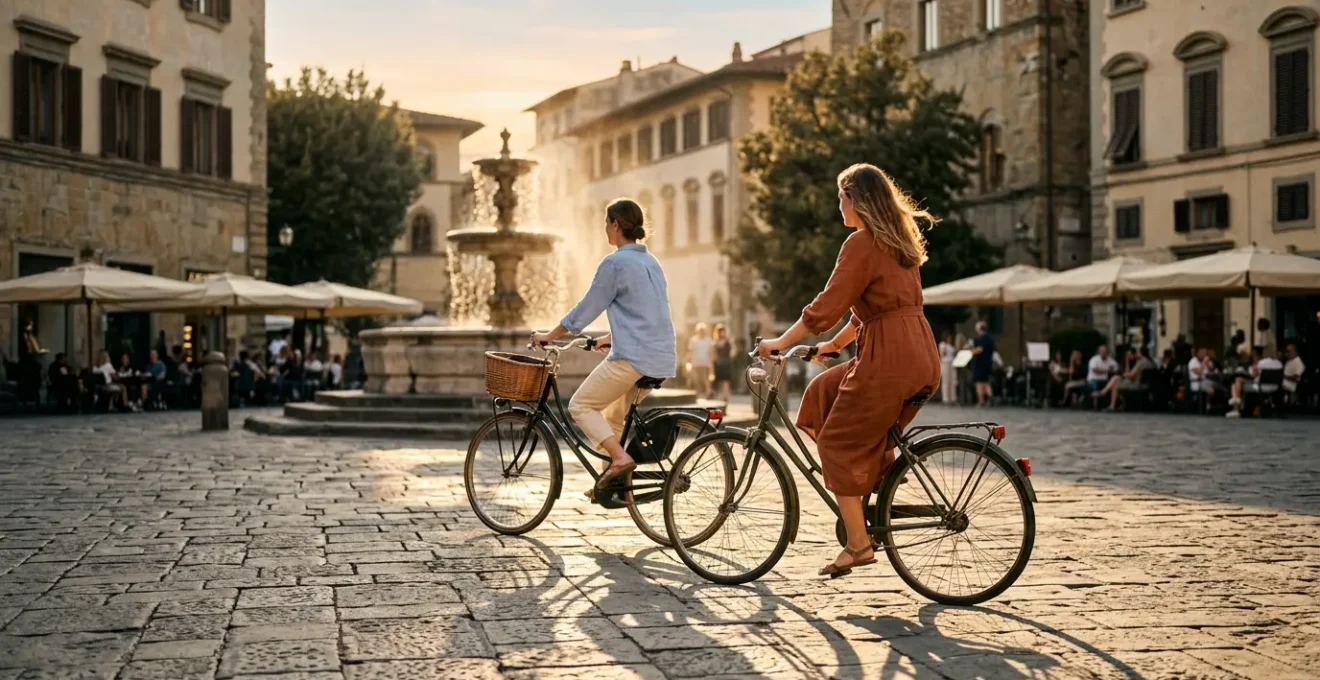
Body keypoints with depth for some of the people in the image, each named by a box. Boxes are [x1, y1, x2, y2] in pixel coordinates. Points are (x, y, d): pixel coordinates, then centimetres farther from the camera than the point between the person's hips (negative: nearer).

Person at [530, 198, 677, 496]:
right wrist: (612, 337, 41)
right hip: (661, 358, 9)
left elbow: (586, 309, -4)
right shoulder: (651, 262, 18)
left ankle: (620, 458, -14)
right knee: (614, 415, 21)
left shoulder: (615, 263, -8)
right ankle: (612, 483, 17)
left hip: (632, 357, -9)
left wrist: (549, 336, 8)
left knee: (581, 405, 2)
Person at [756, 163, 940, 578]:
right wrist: (834, 344, 31)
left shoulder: (862, 243, -9)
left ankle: (858, 544, 1)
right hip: (920, 355, 9)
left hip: (888, 357, -9)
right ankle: (882, 473, 15)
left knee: (841, 443, 1)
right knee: (825, 394, 21)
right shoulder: (898, 242, 19)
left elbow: (826, 307, -13)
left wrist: (780, 343, -4)